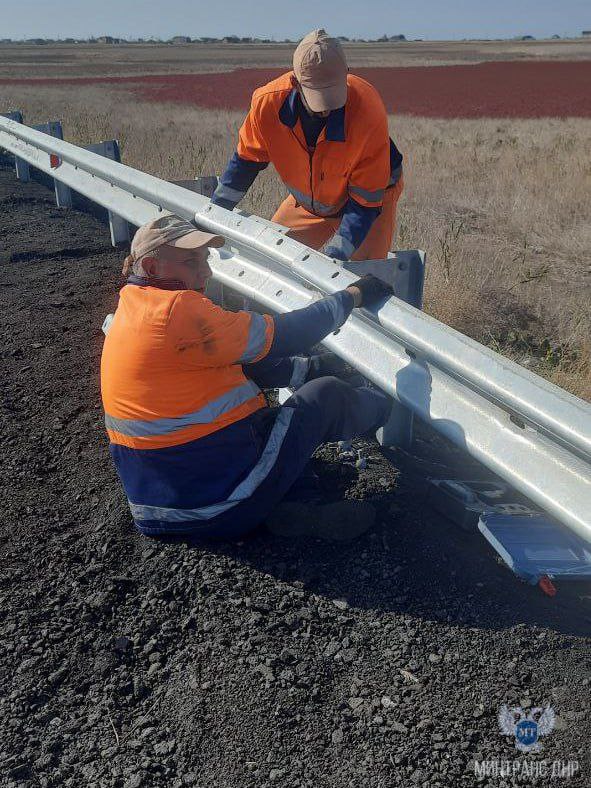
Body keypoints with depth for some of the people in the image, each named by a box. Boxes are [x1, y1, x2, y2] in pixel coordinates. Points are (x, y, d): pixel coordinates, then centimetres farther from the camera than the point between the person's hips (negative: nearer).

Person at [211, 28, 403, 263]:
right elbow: (247, 161, -6)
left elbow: (365, 201, -29)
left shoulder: (368, 113, -36)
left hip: (370, 199, -4)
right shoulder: (269, 101, -26)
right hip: (306, 202, 4)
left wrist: (335, 255, -39)